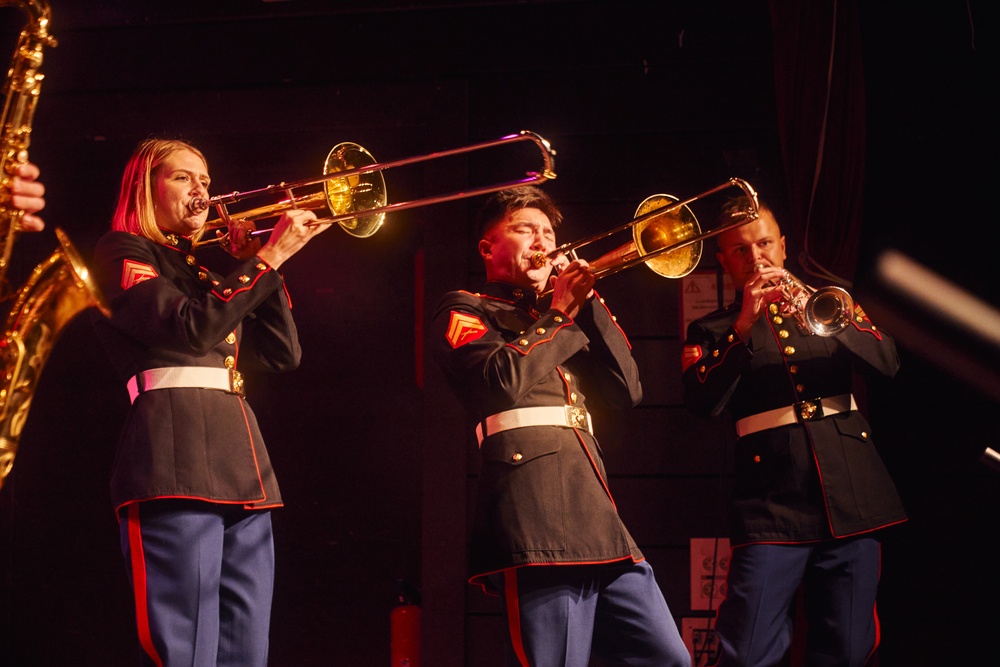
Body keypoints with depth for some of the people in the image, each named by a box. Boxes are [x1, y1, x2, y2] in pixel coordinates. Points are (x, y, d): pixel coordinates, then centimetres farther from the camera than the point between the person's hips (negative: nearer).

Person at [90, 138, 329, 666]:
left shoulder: (206, 271, 27)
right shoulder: (121, 253, 5)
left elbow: (282, 355, 21)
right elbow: (190, 329, -12)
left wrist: (268, 264, 13)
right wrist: (267, 257, -8)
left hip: (242, 465, 8)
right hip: (176, 462, -8)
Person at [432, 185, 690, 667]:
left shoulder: (556, 318, 29)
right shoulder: (465, 310, 9)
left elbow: (628, 391, 16)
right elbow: (504, 381, -11)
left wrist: (588, 306, 8)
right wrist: (559, 314, 2)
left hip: (598, 517, 7)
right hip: (537, 514, -7)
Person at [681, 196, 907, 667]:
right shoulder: (712, 331, 10)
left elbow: (887, 362, 2)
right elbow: (702, 403, -9)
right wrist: (745, 326, -16)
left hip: (852, 494, 3)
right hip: (773, 503, -3)